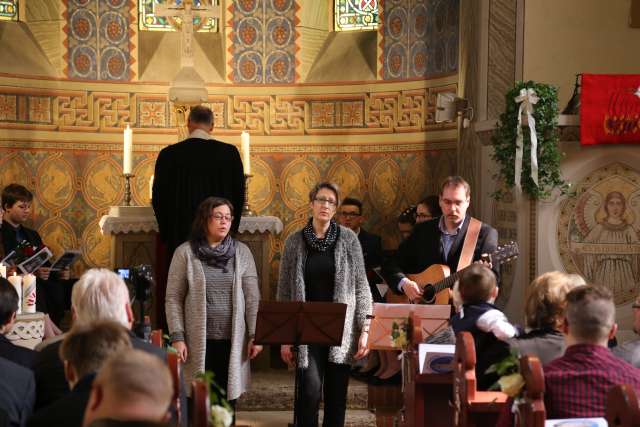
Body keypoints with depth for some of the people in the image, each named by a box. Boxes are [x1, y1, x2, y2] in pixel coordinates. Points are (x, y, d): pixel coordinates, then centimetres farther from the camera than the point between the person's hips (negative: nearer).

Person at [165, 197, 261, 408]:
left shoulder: (242, 252, 6)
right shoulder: (185, 252, 0)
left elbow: (252, 298, 4)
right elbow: (173, 299, -1)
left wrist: (255, 335, -3)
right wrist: (177, 337, -8)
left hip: (233, 341, 2)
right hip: (198, 341, -2)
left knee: (227, 401, 6)